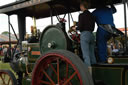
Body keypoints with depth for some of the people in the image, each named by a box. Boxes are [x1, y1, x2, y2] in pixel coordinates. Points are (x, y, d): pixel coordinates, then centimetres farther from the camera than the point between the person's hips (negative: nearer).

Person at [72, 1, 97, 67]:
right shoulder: (91, 15, 15)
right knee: (92, 54, 13)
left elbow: (80, 26, -12)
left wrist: (75, 28, 7)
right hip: (91, 34, 7)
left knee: (86, 54, -6)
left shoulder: (82, 15, -5)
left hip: (84, 35, -7)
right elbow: (93, 28, 16)